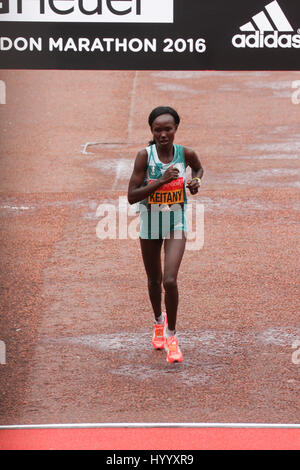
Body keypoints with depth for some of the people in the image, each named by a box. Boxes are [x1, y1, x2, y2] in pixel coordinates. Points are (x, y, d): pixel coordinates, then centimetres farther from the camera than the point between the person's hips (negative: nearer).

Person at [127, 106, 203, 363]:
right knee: (154, 280, 17)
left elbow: (199, 168, 14)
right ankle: (159, 321, 45)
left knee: (170, 280, -15)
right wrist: (161, 180, -28)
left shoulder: (186, 154, -11)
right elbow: (132, 196, -19)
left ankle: (171, 335, 3)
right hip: (150, 224, 1)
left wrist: (196, 182, -7)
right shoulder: (145, 156, -16)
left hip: (176, 223, -1)